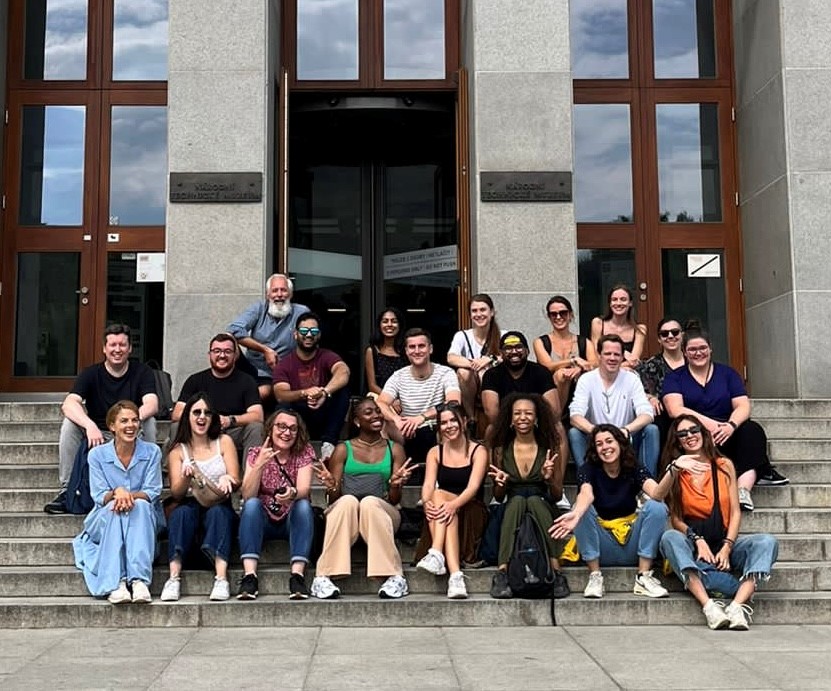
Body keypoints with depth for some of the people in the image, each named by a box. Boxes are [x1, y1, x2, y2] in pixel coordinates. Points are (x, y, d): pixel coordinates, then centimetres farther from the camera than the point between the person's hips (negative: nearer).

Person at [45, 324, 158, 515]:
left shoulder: (142, 372, -4)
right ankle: (66, 490, -20)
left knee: (149, 421, -29)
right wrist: (90, 425, -40)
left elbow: (152, 404, -21)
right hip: (97, 435, 1)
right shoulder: (91, 374, -3)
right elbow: (68, 404, -20)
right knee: (70, 422, -23)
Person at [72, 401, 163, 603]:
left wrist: (130, 495, -30)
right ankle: (115, 583, -43)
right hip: (105, 521, 0)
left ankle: (140, 580, -43)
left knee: (140, 505, -32)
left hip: (144, 520, 0)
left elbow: (152, 492, -8)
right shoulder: (97, 454, -2)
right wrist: (116, 493, -30)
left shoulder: (152, 452, -2)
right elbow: (99, 496, -6)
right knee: (113, 507, -33)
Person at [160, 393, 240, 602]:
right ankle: (174, 577, -42)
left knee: (217, 512, -33)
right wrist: (187, 477, -22)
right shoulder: (178, 450, 9)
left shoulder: (224, 442, 8)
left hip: (219, 507, 0)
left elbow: (235, 482, 0)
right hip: (190, 507, 0)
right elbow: (176, 493, 0)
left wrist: (226, 480, -25)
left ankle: (221, 577, -47)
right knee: (181, 512, -32)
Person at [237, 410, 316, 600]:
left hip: (294, 521, 0)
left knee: (304, 505, -30)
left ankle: (297, 575, -38)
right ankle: (249, 575, -38)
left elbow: (304, 490, -17)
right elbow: (247, 496, -14)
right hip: (262, 521, 0)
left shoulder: (304, 453, -1)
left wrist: (293, 494, -41)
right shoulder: (256, 454, -1)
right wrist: (259, 464, -28)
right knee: (252, 504, -29)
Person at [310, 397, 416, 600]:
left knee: (370, 502, -35)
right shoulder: (343, 450, 11)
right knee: (348, 501, -35)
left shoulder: (394, 449, 13)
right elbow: (333, 499, 5)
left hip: (381, 514, 0)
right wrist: (331, 486, -18)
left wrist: (395, 484, -18)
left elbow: (395, 500, 5)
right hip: (344, 512, 0)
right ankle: (323, 577, -39)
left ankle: (395, 576, -36)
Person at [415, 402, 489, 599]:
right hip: (442, 511, 2)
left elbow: (473, 487, -14)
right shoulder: (435, 453, 13)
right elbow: (428, 485, -3)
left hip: (472, 513, -2)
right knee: (437, 497, -33)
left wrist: (453, 504, -34)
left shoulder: (478, 451, 2)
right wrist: (427, 502, -27)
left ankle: (436, 554, -48)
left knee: (440, 494, -30)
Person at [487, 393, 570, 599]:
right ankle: (502, 572, -42)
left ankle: (555, 572, -39)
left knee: (534, 500, -33)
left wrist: (549, 478, -17)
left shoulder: (549, 449, 4)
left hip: (542, 509, 0)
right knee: (517, 500, -33)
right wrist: (501, 484, -14)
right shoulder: (502, 450, 7)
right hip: (511, 511, 1)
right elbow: (498, 497, 10)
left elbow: (558, 495, 4)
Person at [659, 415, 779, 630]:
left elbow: (735, 513, 4)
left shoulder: (724, 466, 8)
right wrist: (698, 540, -17)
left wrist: (727, 547, -9)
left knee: (767, 542, -25)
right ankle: (708, 605, -45)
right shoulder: (675, 472, 5)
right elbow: (675, 519, 0)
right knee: (669, 538, -34)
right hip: (693, 546, -1)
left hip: (724, 542, 2)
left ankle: (737, 605, -43)